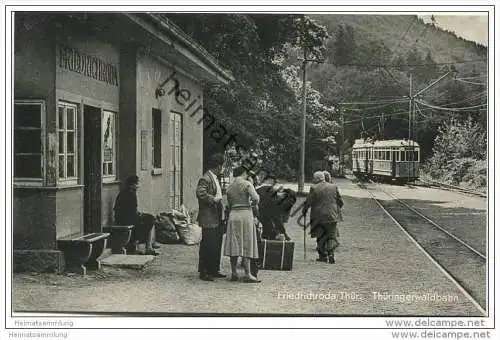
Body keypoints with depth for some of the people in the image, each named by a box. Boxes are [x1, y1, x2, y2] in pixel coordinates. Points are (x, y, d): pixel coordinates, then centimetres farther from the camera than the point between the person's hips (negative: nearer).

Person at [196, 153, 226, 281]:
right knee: (208, 246, -6)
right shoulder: (206, 179, -13)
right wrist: (213, 199, -20)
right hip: (208, 219, -10)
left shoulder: (215, 178, 19)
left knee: (217, 245, 13)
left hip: (217, 219, 10)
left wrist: (221, 202, 15)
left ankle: (214, 270, 22)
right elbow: (200, 192, -27)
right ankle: (204, 272, 0)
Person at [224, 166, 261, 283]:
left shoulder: (229, 187, 11)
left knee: (234, 245, 7)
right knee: (246, 246, -4)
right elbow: (256, 199, -14)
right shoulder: (247, 184, -7)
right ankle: (247, 275, -4)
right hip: (246, 215, -5)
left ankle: (234, 273, 8)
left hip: (233, 215, 6)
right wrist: (251, 203, 7)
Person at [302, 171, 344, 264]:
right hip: (332, 216, 2)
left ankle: (323, 256, 11)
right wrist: (336, 210, 25)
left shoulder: (314, 188, -7)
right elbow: (340, 202, 9)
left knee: (320, 237, 11)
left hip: (319, 217, -2)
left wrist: (304, 211, 12)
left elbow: (308, 202, -5)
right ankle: (331, 254, -12)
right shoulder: (334, 187, 4)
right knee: (331, 236, 6)